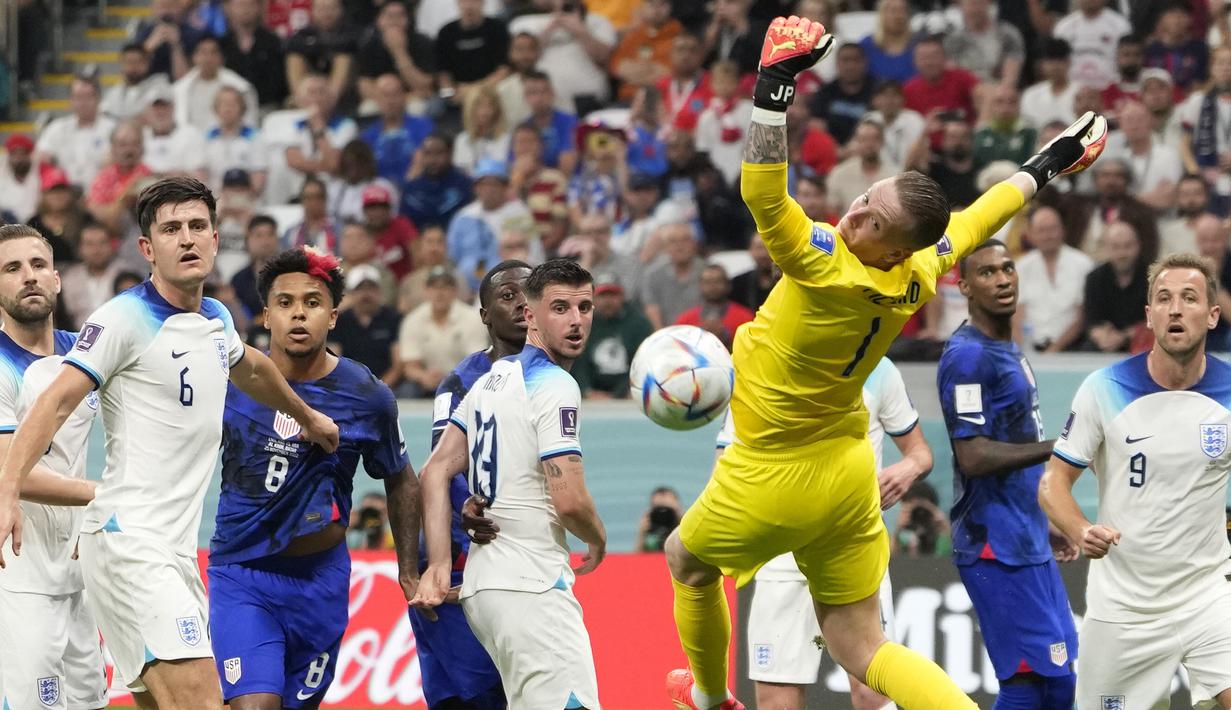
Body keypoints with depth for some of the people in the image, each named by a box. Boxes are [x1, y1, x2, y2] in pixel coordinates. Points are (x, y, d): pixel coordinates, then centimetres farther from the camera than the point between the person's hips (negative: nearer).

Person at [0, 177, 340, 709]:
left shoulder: (216, 321, 15)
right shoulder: (125, 319, -9)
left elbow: (252, 368, 38)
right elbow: (57, 401, -17)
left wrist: (307, 416, 56)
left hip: (176, 550, 8)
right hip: (127, 541, -8)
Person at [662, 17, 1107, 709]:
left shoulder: (828, 270, -31)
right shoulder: (917, 280, -9)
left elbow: (762, 194, -43)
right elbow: (973, 221, 10)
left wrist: (776, 84, -46)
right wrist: (1045, 165, 25)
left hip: (776, 479, -7)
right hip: (850, 473, 7)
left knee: (687, 561, 25)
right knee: (864, 652, 8)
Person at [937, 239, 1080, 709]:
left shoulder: (1010, 352, 16)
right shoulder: (968, 357, -14)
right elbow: (975, 458, -21)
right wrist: (1058, 447, -20)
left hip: (1029, 547, 10)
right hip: (996, 548, -10)